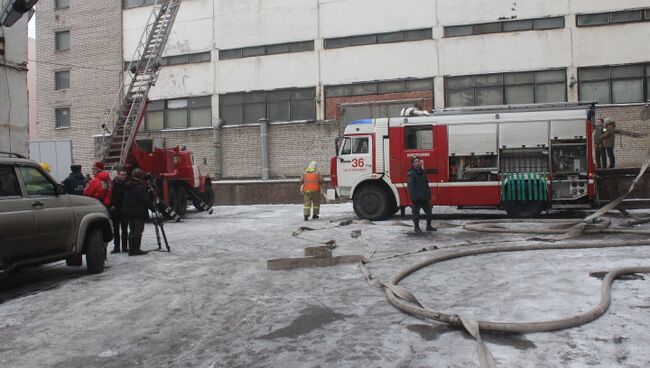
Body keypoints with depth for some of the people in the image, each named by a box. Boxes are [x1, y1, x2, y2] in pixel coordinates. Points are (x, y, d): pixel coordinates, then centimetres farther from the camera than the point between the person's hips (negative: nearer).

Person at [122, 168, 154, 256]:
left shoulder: (127, 186, 10)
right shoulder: (140, 187, -15)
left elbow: (125, 199, 18)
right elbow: (146, 200, -14)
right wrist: (152, 208, -6)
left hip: (128, 212, 8)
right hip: (139, 212, -8)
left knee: (132, 230, 12)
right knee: (138, 231, -3)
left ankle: (131, 249, 12)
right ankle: (136, 250, -3)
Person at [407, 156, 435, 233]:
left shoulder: (422, 172, 13)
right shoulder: (411, 173, -11)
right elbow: (410, 186, -17)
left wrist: (429, 193, 16)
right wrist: (413, 197, -22)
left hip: (424, 197, 8)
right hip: (417, 197, -7)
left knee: (428, 211, 11)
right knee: (416, 212, 1)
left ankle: (429, 226, 21)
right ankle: (416, 227, 11)